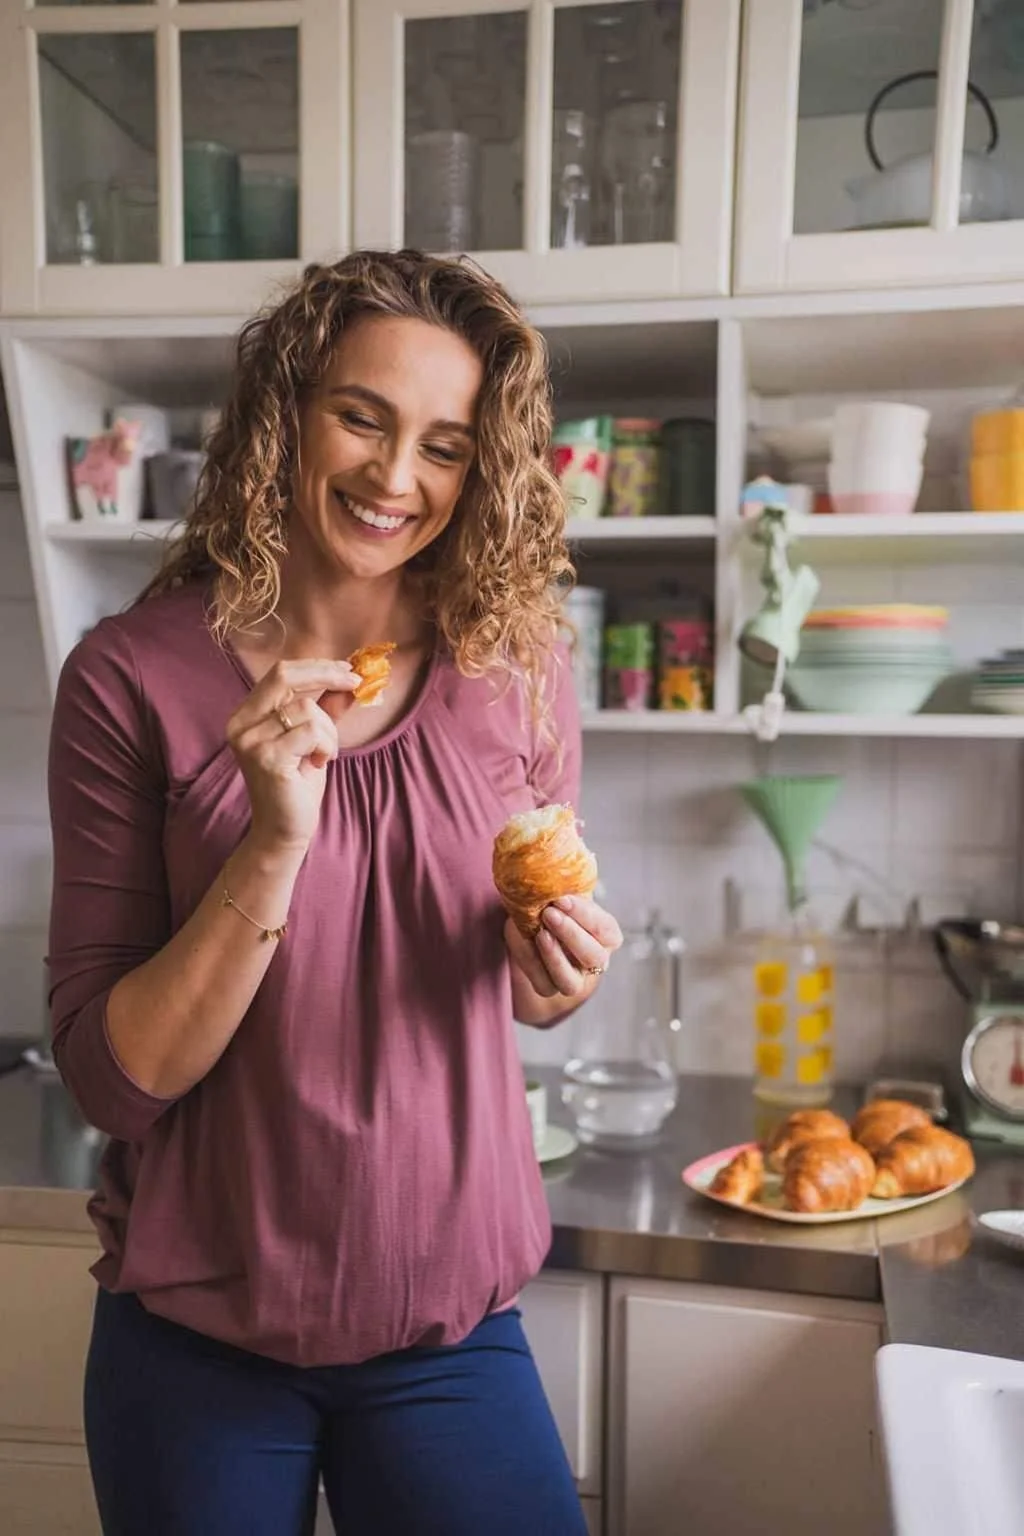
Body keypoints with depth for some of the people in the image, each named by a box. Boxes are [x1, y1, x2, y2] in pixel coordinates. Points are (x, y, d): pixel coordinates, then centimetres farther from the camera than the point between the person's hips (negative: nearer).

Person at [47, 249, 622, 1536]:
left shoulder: (518, 674, -7)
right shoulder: (134, 678, -14)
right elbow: (111, 1081, -14)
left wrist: (560, 973, -15)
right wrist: (274, 846, -27)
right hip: (194, 1337, -1)